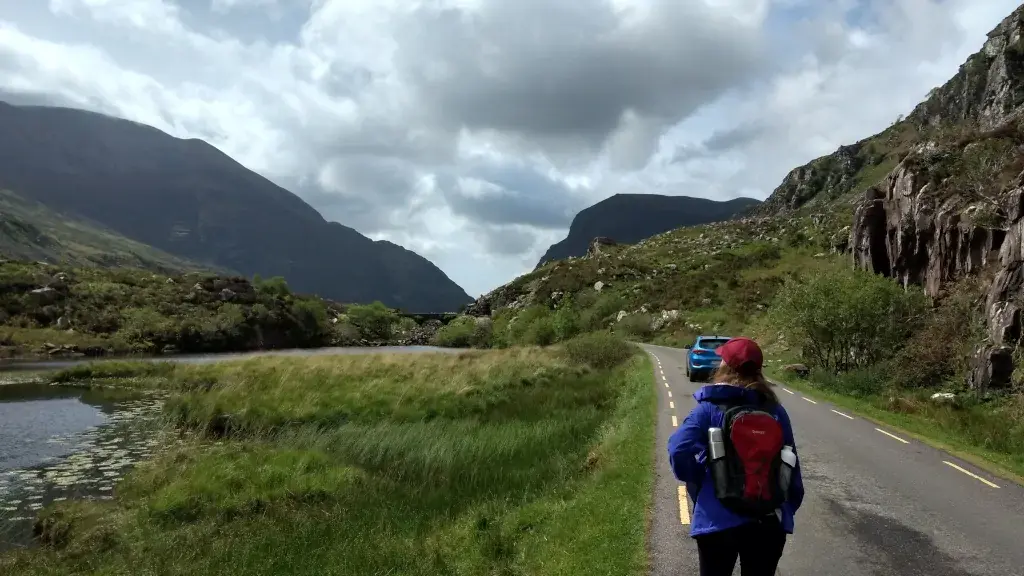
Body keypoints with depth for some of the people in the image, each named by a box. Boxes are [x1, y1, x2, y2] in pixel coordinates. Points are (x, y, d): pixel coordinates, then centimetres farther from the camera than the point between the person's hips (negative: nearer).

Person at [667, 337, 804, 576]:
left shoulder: (710, 408, -8)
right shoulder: (775, 410, 2)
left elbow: (679, 451, -19)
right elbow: (791, 465, 5)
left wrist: (698, 483, -1)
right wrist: (789, 509, 15)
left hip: (718, 520, -3)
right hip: (769, 520, 3)